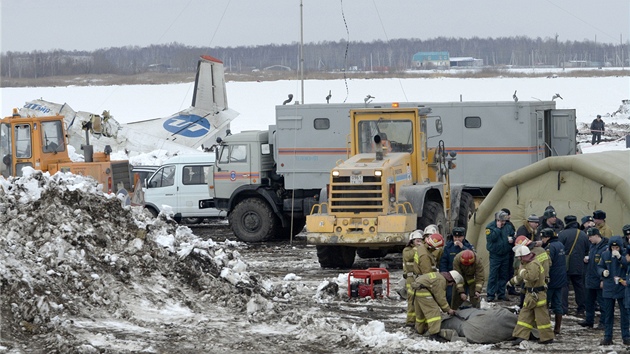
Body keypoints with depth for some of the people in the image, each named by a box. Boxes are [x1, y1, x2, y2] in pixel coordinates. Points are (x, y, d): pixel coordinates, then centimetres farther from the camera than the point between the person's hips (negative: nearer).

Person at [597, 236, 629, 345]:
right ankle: (607, 337, 16)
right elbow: (599, 267, 13)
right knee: (608, 314, 8)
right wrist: (603, 272, -8)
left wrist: (620, 257, -26)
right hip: (608, 288, 3)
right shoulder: (605, 255, 3)